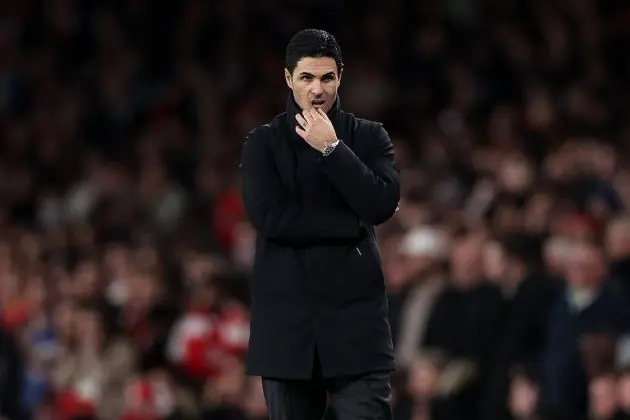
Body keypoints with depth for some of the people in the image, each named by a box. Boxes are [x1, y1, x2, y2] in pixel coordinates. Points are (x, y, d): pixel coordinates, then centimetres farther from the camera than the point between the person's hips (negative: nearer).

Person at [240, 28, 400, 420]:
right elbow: (270, 217, -9)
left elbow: (383, 204, -8)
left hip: (356, 316, -1)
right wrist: (354, 223, -7)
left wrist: (331, 149, -12)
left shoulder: (370, 137, 8)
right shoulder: (263, 143, 6)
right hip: (288, 319, 1)